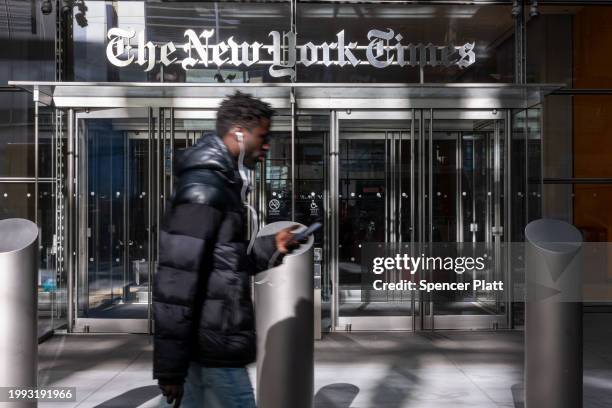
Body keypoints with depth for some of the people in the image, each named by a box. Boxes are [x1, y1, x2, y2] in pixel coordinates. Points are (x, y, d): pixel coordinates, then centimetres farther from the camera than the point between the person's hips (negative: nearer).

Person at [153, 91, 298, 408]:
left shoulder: (218, 183, 14)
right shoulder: (204, 188, -17)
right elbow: (176, 277, -23)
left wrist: (271, 247, 10)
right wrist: (170, 362, -22)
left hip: (202, 343, 9)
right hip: (215, 345, -9)